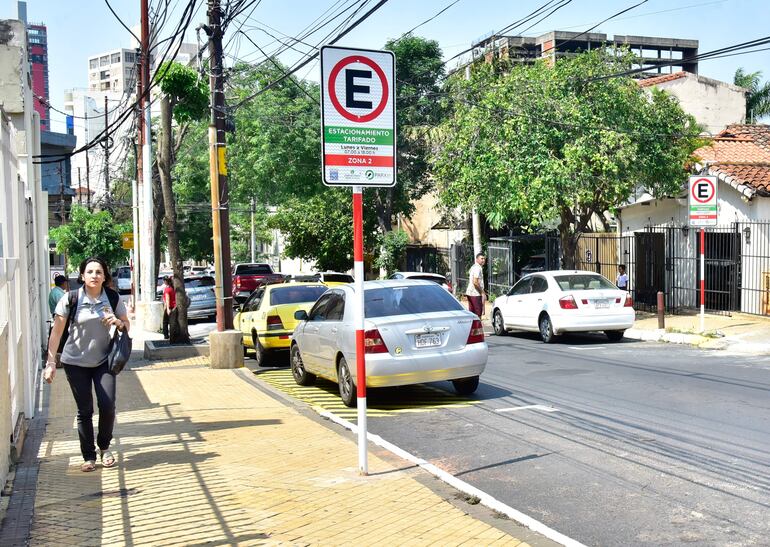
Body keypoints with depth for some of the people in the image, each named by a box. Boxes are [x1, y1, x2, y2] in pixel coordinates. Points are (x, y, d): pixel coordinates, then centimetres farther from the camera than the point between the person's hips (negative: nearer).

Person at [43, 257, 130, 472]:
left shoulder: (112, 298, -5)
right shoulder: (71, 299, -12)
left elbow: (127, 325, 8)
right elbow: (56, 333, -9)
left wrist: (118, 323, -16)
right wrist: (51, 362, -13)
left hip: (103, 360, 1)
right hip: (76, 362, -1)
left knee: (107, 405, -8)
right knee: (85, 410, 3)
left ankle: (104, 447, 17)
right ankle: (89, 456, 17)